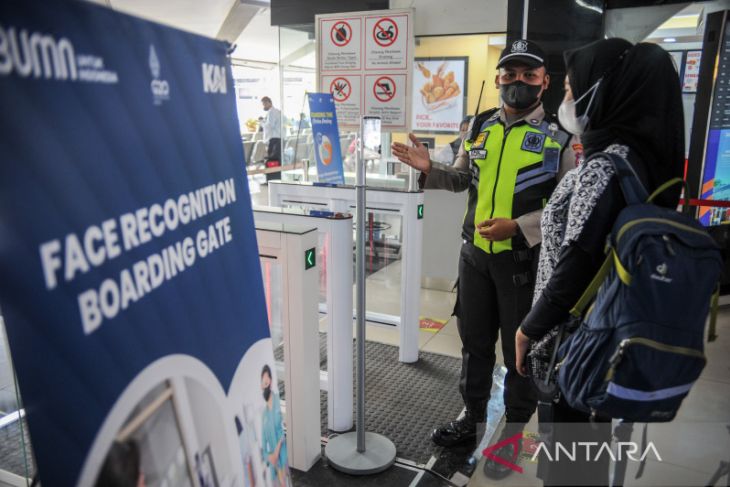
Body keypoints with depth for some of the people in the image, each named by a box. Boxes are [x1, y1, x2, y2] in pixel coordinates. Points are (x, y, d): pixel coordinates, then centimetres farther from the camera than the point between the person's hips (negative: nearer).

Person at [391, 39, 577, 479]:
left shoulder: (559, 139, -9)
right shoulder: (480, 128, 6)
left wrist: (518, 226, -23)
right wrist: (430, 169, -3)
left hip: (526, 260, -4)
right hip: (476, 254, 5)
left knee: (522, 351, 11)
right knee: (474, 342, 18)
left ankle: (513, 432, 31)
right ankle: (473, 417, 39)